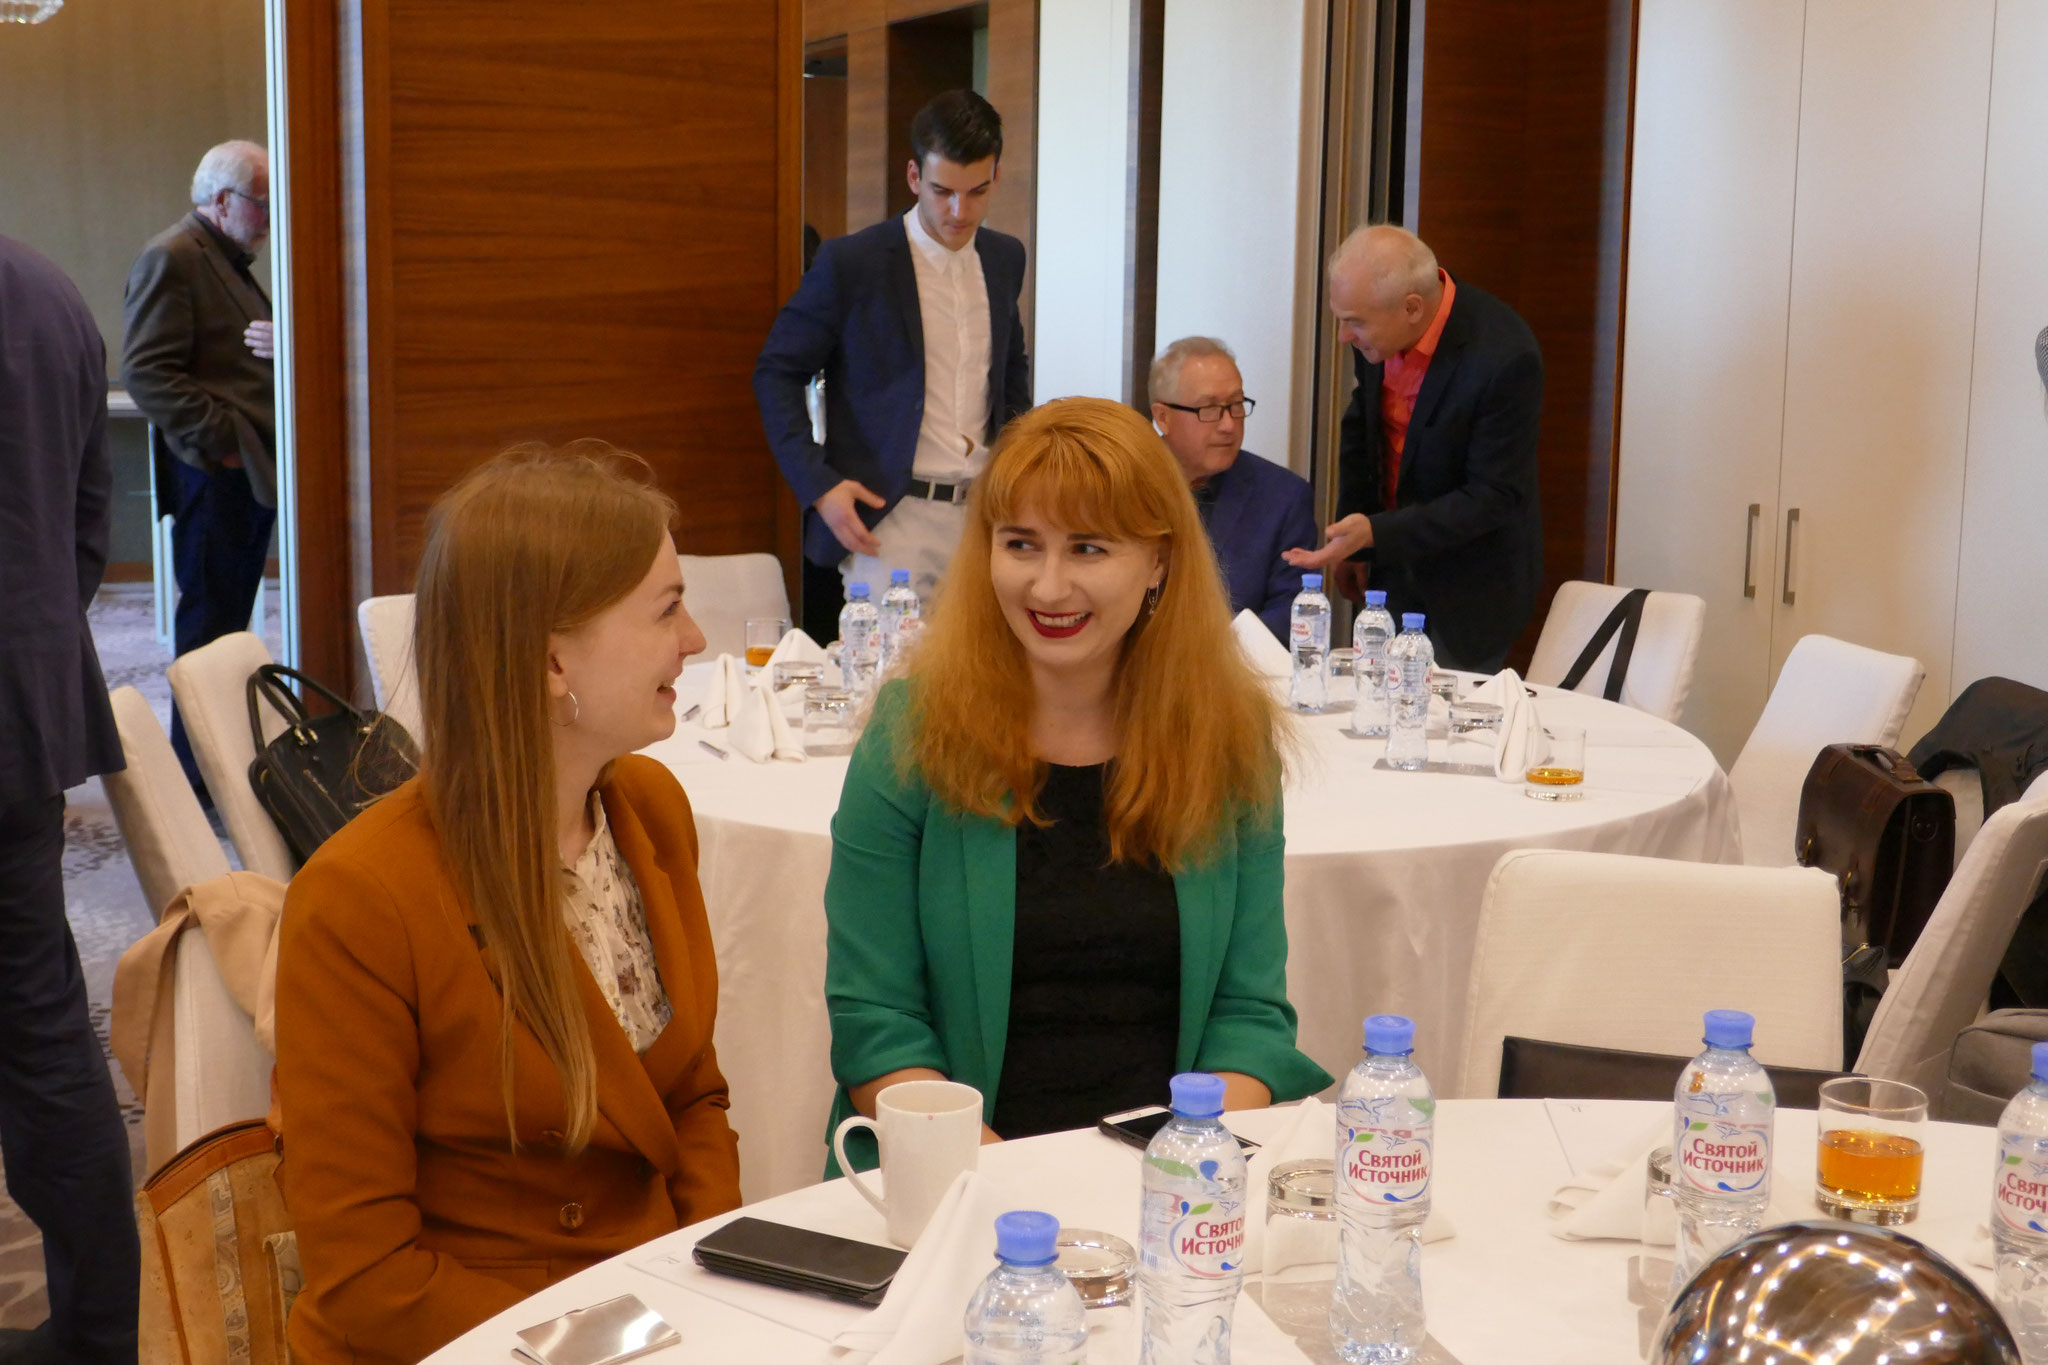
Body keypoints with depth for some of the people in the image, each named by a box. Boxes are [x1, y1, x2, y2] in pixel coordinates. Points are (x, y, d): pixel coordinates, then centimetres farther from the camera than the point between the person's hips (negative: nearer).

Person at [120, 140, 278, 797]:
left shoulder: (230, 260, 20)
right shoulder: (171, 257, -10)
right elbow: (146, 372, -17)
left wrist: (281, 346, 7)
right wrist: (221, 439, -19)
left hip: (252, 471, 10)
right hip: (213, 475, -9)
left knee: (231, 617, 13)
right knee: (209, 621, -4)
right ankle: (197, 775, 2)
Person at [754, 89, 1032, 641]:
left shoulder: (1005, 258, 11)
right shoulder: (851, 263, -5)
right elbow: (776, 372, -1)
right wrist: (818, 486, -10)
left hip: (984, 515, 5)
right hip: (889, 520, -4)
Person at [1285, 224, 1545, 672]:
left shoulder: (1504, 359, -27)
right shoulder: (1379, 324, -7)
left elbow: (1491, 498, -23)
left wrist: (1375, 534, -30)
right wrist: (1350, 541, 12)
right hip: (1396, 573, 6)